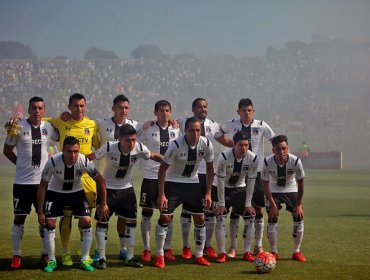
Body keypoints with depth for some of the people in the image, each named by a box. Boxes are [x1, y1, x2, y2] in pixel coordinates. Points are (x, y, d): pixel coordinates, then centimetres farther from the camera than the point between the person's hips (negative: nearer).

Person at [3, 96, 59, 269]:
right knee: (19, 218, 2)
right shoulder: (19, 126, -6)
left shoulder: (49, 127, 1)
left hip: (43, 181, 2)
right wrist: (22, 164, 2)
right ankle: (16, 256, 11)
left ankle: (46, 253, 19)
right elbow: (7, 150, 4)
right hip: (22, 182, -2)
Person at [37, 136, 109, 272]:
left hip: (76, 192, 1)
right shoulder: (53, 162, -32)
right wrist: (40, 212, -15)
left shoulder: (84, 162, -29)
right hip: (55, 193, -1)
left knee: (86, 221, -10)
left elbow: (100, 181, -12)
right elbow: (43, 186, -18)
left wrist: (103, 204, -6)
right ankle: (52, 261, 6)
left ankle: (84, 260, 4)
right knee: (49, 223, -10)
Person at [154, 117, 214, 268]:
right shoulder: (176, 145, -25)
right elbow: (163, 169, -18)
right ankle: (159, 256, 3)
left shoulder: (206, 144, -14)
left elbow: (210, 168, 0)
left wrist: (208, 193, -2)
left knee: (200, 218, 1)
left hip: (193, 183, 4)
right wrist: (161, 194, -20)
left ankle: (199, 256, 15)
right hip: (173, 182, -4)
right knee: (165, 217, -10)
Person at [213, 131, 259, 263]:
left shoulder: (253, 159, -19)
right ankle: (222, 253, -4)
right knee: (220, 218, -14)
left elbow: (251, 181, -10)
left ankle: (247, 252, 3)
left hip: (240, 189, 3)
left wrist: (248, 204, -9)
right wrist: (221, 203, -19)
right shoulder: (224, 157, -29)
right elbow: (220, 181, -21)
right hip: (221, 189, -3)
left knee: (250, 217, -5)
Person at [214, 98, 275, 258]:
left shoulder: (261, 126, -4)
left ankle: (258, 245, 17)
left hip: (256, 171, 0)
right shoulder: (232, 125, -1)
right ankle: (233, 247, 7)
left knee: (258, 208, 5)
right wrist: (230, 144, 2)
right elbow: (217, 135, 15)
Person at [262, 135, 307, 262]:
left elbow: (300, 183, -14)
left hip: (291, 190, 1)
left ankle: (296, 252, 6)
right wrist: (273, 204, -19)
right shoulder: (267, 162, -27)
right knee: (272, 219, -10)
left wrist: (298, 204, -13)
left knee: (299, 218, -7)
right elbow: (265, 184, -16)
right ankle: (274, 252, 3)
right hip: (274, 191, -1)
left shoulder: (295, 161, -27)